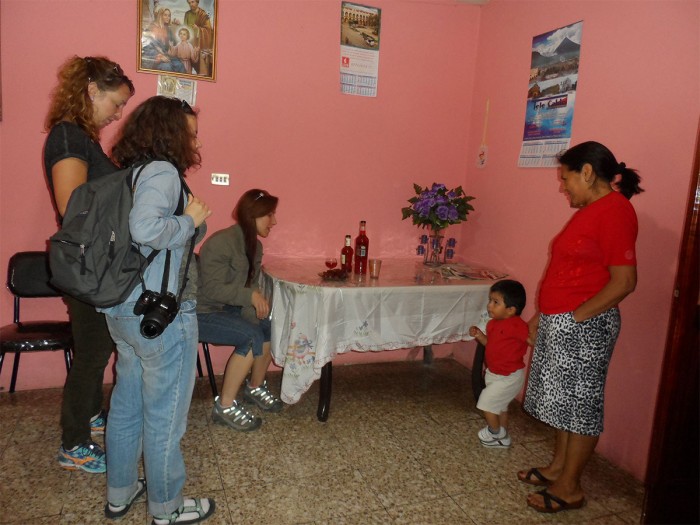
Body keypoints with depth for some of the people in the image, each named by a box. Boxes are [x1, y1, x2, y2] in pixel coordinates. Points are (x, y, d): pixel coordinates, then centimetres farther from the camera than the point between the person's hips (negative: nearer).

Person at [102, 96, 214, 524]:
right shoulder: (162, 172, -16)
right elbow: (145, 228, -33)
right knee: (165, 414, 7)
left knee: (127, 404, 21)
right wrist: (190, 220, -16)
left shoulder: (131, 173, 11)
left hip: (124, 310, 9)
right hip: (162, 314, -9)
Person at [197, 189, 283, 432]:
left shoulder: (254, 245, 7)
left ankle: (255, 387, 14)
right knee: (251, 336, -26)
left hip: (228, 309, 9)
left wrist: (257, 303, -13)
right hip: (200, 314, -9)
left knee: (270, 327, -7)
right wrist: (250, 296, -29)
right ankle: (225, 407, -16)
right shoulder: (221, 242, -22)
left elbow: (250, 285, 6)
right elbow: (212, 288, -25)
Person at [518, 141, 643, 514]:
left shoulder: (615, 210, -15)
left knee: (580, 403, 3)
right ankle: (557, 468, 33)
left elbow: (624, 281, -20)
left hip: (583, 326, -9)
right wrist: (543, 315, 15)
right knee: (566, 399, 18)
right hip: (559, 323, 9)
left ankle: (569, 488, 17)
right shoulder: (590, 210, 13)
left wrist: (575, 317, -19)